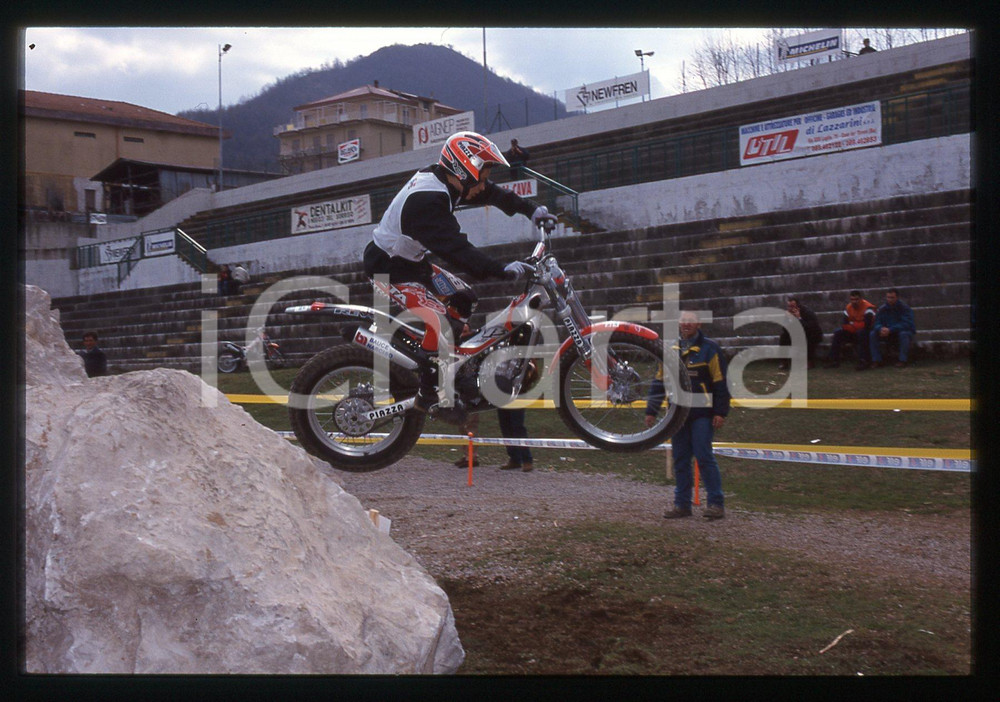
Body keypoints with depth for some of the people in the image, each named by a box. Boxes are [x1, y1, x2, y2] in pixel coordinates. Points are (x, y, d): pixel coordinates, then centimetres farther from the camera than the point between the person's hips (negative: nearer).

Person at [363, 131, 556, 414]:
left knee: (463, 299, 13)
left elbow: (494, 194, 12)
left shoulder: (444, 179, 0)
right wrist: (502, 270, -44)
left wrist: (532, 209, 9)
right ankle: (429, 396, -14)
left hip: (410, 261, 10)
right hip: (388, 267, -10)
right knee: (438, 321, -23)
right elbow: (454, 247, -38)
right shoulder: (427, 199, -29)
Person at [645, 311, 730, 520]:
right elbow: (659, 381, 16)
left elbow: (721, 383, -4)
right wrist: (651, 411, 12)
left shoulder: (710, 349, -2)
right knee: (680, 459, 6)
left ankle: (716, 504, -2)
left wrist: (720, 413, -10)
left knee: (704, 456, -9)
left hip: (702, 413, -5)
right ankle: (682, 504, 14)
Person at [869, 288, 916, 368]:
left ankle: (903, 360, -31)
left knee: (904, 334, -39)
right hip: (888, 333, 4)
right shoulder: (882, 309, -1)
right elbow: (877, 323, -5)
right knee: (872, 334, -19)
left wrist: (890, 330, -36)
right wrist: (881, 329, -31)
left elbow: (906, 324, -25)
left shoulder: (904, 308, -14)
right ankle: (876, 361, -19)